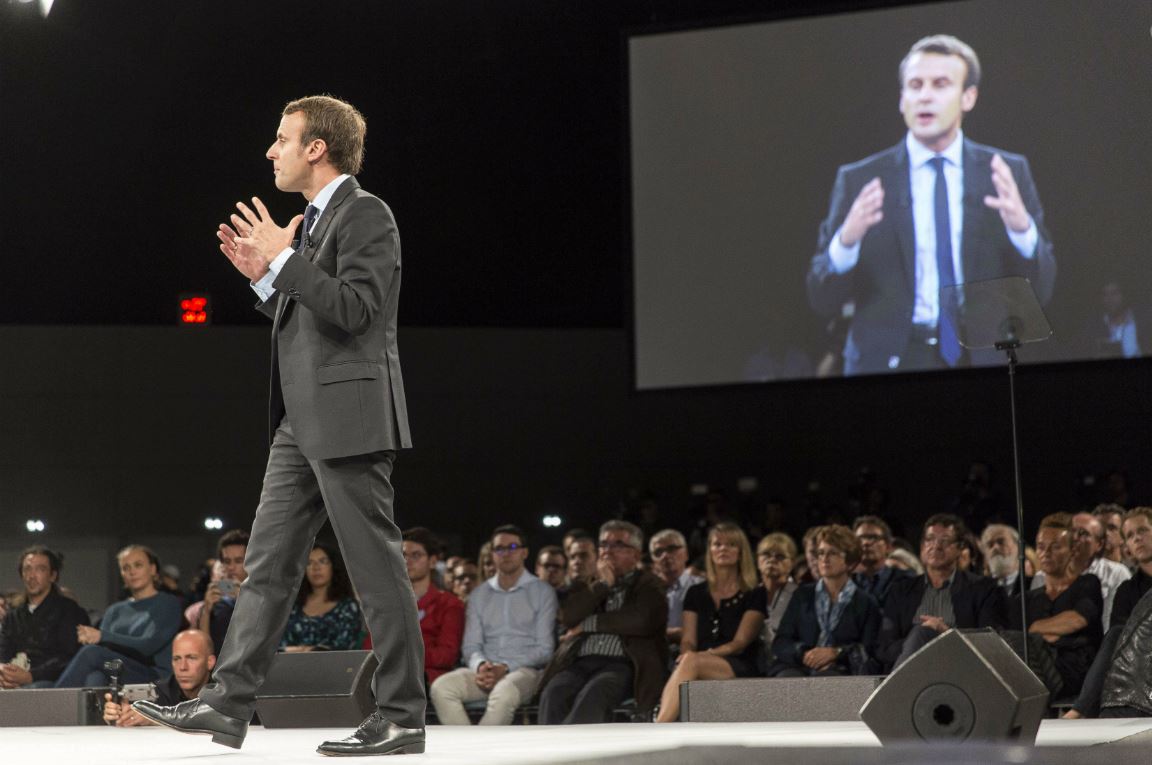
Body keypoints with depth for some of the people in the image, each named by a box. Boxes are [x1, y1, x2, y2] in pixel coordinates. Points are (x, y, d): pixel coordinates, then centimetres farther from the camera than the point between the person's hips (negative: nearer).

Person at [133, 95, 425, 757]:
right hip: (304, 423, 10)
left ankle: (402, 717, 0)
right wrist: (263, 277, 10)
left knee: (377, 567, -5)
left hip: (350, 419, -10)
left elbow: (355, 310, -20)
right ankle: (229, 704, 10)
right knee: (269, 562, 8)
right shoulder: (316, 220, 20)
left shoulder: (364, 214, -9)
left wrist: (284, 259, -16)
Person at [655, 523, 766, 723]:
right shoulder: (696, 594, 23)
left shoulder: (754, 595, 11)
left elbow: (740, 643, 0)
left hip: (739, 669, -3)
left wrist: (707, 654, -18)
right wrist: (687, 656, -13)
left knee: (691, 662, -38)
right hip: (699, 668, 3)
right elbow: (688, 641, 13)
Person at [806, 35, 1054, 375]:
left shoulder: (1007, 173, 7)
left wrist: (1021, 227, -16)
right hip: (886, 362, -1)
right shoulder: (859, 180, 3)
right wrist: (846, 241, -18)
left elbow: (1040, 290, 3)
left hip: (981, 360, 1)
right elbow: (822, 299, 2)